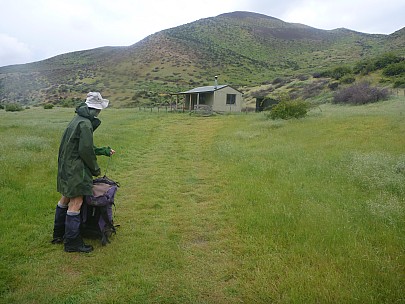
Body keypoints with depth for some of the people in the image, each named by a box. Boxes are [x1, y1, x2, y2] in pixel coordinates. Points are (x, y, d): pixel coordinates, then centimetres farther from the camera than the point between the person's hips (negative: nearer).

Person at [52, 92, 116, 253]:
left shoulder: (77, 119, 12)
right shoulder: (85, 124, -19)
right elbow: (85, 151, -20)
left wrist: (104, 151, 24)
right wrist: (95, 169, -8)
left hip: (66, 166, 11)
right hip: (75, 169, -11)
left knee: (65, 199, 20)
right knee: (76, 203, -4)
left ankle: (59, 235, 34)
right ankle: (72, 242, 6)